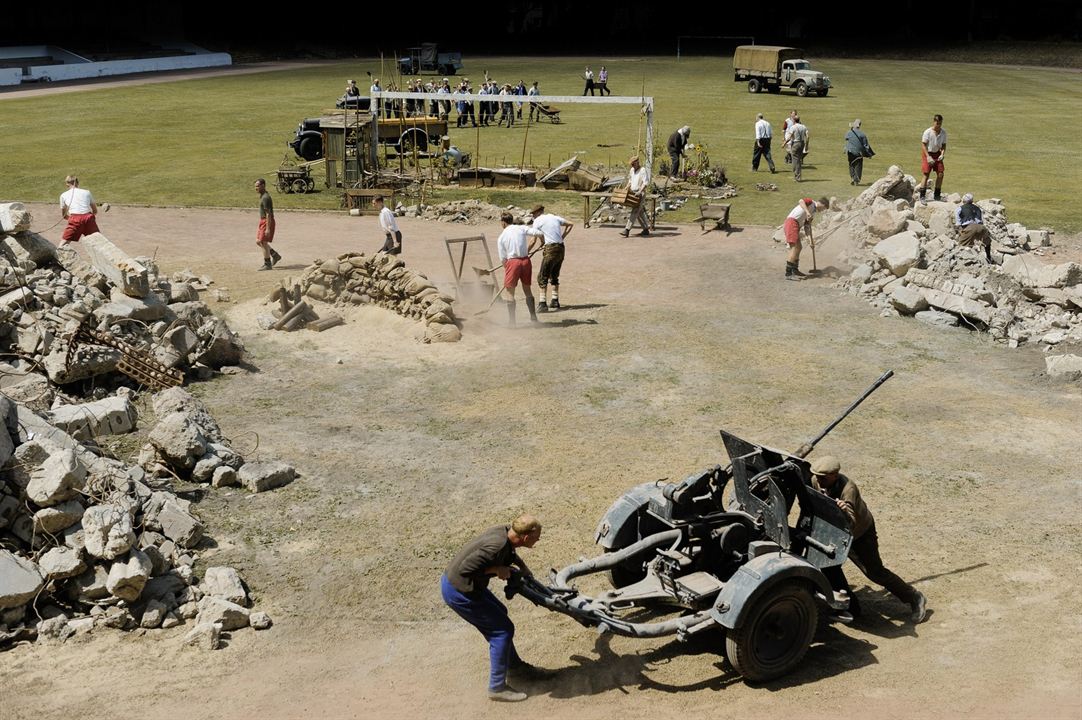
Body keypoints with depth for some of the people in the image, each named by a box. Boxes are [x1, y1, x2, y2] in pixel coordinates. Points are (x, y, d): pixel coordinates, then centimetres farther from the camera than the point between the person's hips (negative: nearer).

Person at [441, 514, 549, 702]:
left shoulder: (505, 531, -3)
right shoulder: (497, 546, -31)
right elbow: (466, 568, -32)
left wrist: (522, 566, 10)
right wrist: (497, 569, -22)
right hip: (458, 593, -10)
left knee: (499, 614, 24)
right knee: (502, 629, -2)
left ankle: (515, 665, 43)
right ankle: (497, 687, 8)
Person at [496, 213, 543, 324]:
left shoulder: (501, 237, 3)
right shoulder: (522, 228, 6)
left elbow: (503, 258, 2)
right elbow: (539, 233, -4)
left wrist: (506, 268, 17)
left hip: (512, 262, -3)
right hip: (526, 260, 3)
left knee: (510, 291, 7)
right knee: (527, 289, 17)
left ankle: (511, 321, 3)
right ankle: (533, 317, 18)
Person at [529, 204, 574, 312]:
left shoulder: (537, 221, -1)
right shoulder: (555, 217, 15)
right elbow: (571, 224, 22)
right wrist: (562, 237, 21)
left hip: (551, 249, -7)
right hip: (561, 248, 7)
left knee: (543, 277, -3)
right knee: (554, 276, 19)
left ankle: (543, 303, -10)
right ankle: (555, 301, 23)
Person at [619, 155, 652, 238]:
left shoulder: (643, 170, -11)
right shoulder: (632, 170, 14)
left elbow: (646, 183, -19)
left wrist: (640, 191, -29)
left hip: (641, 193, -8)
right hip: (633, 193, 9)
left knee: (635, 212, -14)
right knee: (640, 213, 10)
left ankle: (627, 230, -23)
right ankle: (646, 229, 18)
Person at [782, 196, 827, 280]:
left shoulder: (813, 213, 23)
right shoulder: (810, 202, 0)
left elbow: (807, 225, 16)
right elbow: (801, 201, -21)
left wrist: (809, 237, 2)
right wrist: (807, 212, -30)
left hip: (796, 225, 10)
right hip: (792, 222, -10)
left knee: (799, 248, 17)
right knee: (795, 248, -14)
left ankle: (795, 271, 28)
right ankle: (788, 274, -18)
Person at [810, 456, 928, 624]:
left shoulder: (848, 489, -36)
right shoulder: (816, 482, -18)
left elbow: (850, 525, -45)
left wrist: (845, 511, -64)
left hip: (860, 533, -6)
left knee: (875, 572, -4)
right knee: (828, 566, -5)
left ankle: (915, 598, 15)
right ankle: (850, 607, 9)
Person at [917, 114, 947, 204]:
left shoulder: (943, 132, -2)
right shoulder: (928, 132, -16)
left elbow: (944, 145, 7)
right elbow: (923, 145, -14)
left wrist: (942, 154, -12)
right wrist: (928, 157, -22)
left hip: (937, 154, 4)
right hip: (927, 153, -4)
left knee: (940, 174, -3)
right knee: (926, 175, -9)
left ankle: (937, 195, 11)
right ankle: (922, 197, -4)